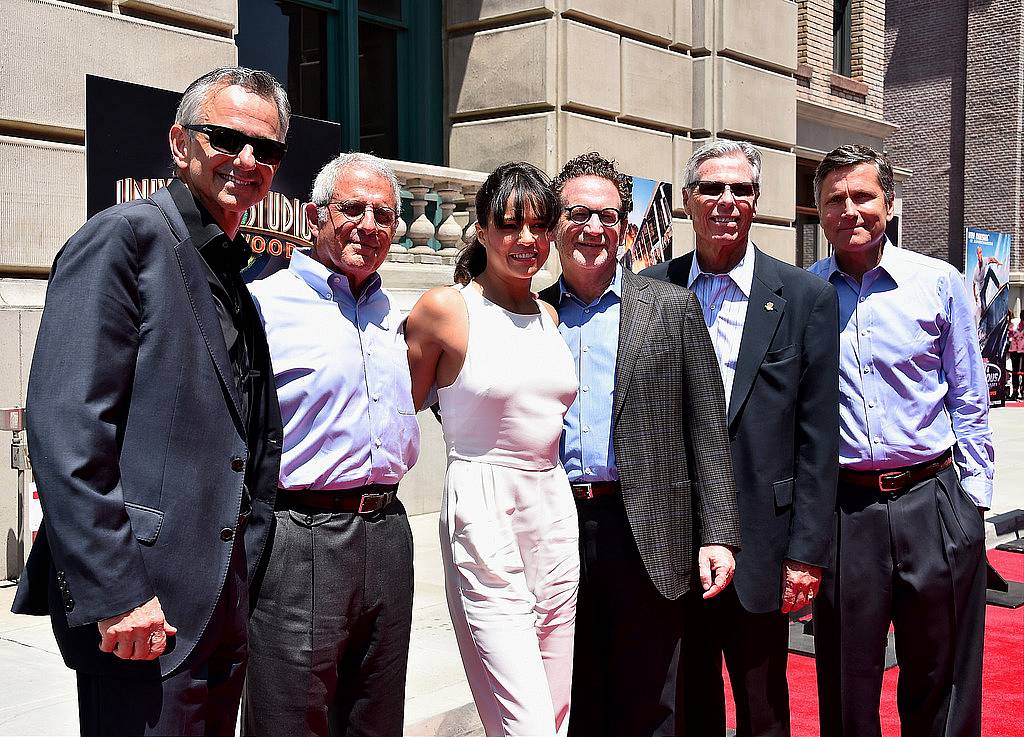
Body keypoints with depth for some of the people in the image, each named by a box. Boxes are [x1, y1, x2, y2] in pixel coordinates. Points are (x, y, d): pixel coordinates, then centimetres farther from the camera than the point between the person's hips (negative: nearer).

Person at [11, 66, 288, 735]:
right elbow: (64, 425, -18)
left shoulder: (235, 277, 17)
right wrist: (113, 593, -21)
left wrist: (248, 579, 14)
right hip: (140, 608, -8)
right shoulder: (126, 236, -8)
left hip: (224, 600, 8)